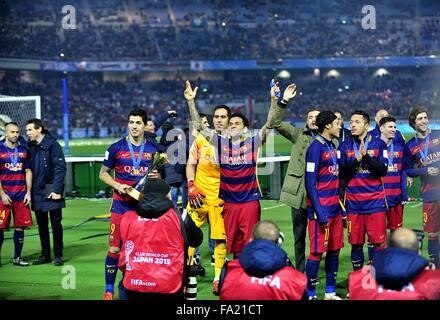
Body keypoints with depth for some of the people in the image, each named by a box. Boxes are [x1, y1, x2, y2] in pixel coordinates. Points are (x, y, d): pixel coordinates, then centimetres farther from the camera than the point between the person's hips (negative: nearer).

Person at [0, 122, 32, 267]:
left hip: (21, 195, 3)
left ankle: (17, 257, 15)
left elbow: (28, 172, 12)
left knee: (20, 227, 5)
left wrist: (28, 192, 3)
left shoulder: (24, 151, 9)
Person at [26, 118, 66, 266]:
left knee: (56, 223, 2)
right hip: (37, 192, 6)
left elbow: (61, 168, -12)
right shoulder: (30, 146, 8)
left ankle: (58, 255, 10)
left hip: (51, 191, -6)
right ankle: (45, 255, 20)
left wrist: (56, 190, -16)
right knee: (41, 224, 11)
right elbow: (29, 169, 11)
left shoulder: (52, 144, -9)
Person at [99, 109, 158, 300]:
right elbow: (103, 174, 6)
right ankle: (109, 290, 6)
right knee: (115, 248, -3)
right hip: (121, 206, -2)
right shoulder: (116, 148, -1)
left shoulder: (153, 149, 5)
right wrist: (118, 186, -11)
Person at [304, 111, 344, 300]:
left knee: (334, 250, 10)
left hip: (335, 209, 8)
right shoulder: (316, 148, -12)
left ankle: (330, 293, 18)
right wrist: (320, 214, -18)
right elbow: (310, 183, -16)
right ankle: (311, 295, 3)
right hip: (321, 210, -8)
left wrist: (341, 207, 15)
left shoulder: (332, 146, 14)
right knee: (317, 252, -4)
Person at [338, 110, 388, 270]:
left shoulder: (379, 144, 4)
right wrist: (357, 159, -14)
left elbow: (383, 170, -6)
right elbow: (342, 173, -1)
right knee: (356, 243, 5)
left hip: (375, 201, -1)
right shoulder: (345, 146, 7)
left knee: (377, 242, -3)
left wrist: (366, 156, -16)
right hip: (353, 202, 1)